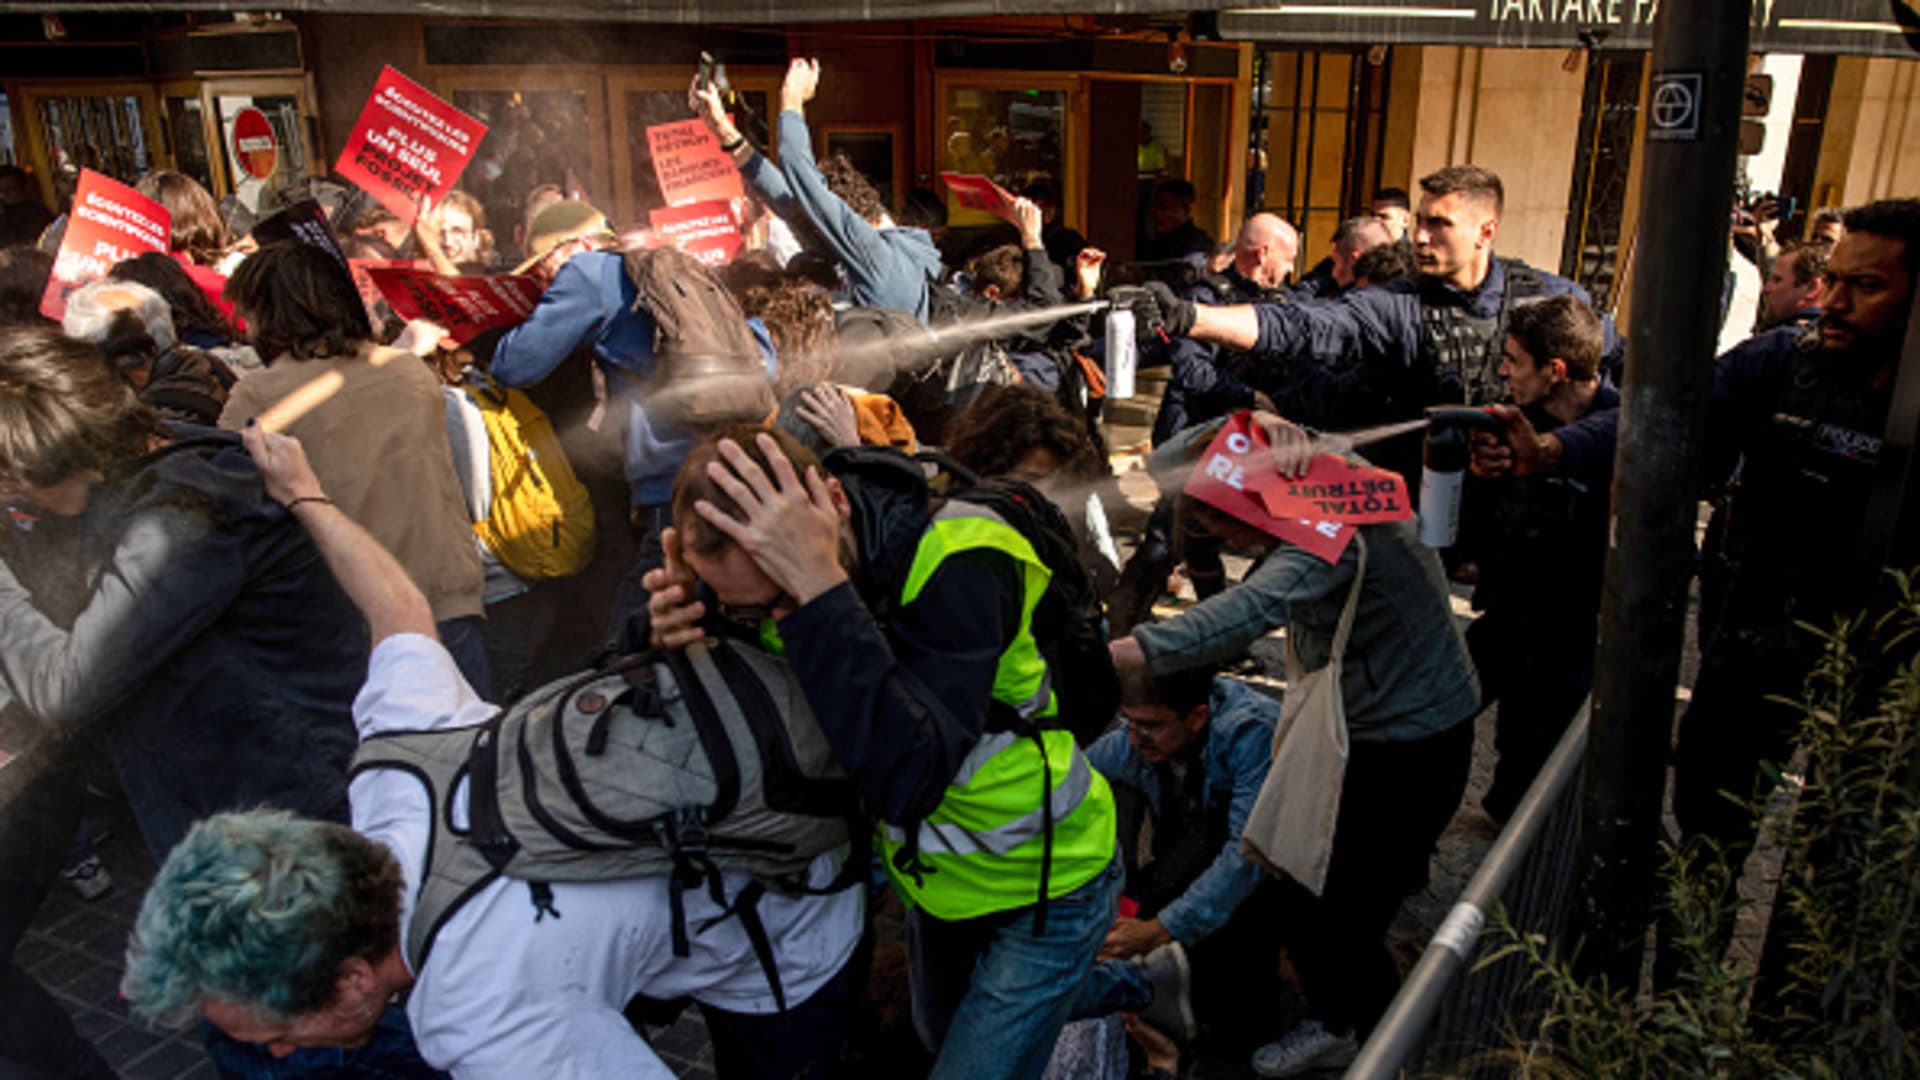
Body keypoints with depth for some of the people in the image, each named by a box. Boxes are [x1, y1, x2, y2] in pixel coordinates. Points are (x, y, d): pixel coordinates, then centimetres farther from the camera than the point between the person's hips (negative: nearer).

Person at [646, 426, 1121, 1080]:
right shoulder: (757, 560, -17)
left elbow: (907, 781, -45)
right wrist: (686, 630, -27)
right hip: (937, 875, 7)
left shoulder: (958, 565, -36)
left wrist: (819, 588, -49)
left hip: (1046, 883, -7)